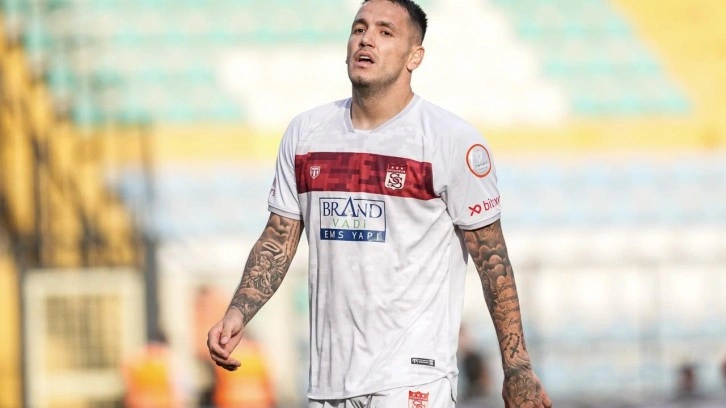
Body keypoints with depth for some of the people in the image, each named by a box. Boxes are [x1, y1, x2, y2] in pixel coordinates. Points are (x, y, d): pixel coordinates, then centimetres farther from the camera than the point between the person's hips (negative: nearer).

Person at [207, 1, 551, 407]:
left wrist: (517, 368, -5)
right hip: (328, 375, 5)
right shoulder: (305, 132, 10)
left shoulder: (454, 140, -5)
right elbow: (278, 241, 14)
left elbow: (492, 259, -3)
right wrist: (238, 314, -2)